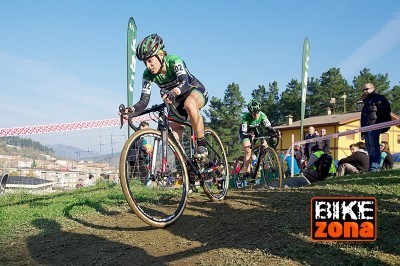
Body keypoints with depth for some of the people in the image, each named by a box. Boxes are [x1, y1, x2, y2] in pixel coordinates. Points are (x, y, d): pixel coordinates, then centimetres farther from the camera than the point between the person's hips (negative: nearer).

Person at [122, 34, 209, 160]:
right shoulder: (148, 75, -17)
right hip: (177, 101, 6)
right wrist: (131, 110, -44)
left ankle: (202, 145, -28)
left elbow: (185, 83, -47)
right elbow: (144, 100, -22)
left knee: (189, 105, -40)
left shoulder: (174, 61, -30)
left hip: (196, 90, -6)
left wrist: (174, 92, -70)